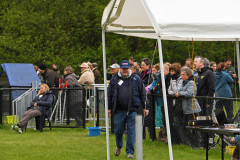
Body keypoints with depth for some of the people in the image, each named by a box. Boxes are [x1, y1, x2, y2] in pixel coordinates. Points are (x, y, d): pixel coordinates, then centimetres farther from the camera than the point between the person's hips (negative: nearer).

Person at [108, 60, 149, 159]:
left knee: (131, 131, -2)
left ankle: (130, 152, 6)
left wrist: (145, 107, 6)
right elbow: (109, 94, 11)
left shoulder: (136, 79, 6)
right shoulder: (114, 79, 8)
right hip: (119, 110, 1)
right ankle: (118, 146, 33)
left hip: (132, 110, -1)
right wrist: (109, 108, 8)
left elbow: (143, 94, 9)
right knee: (118, 130, 5)